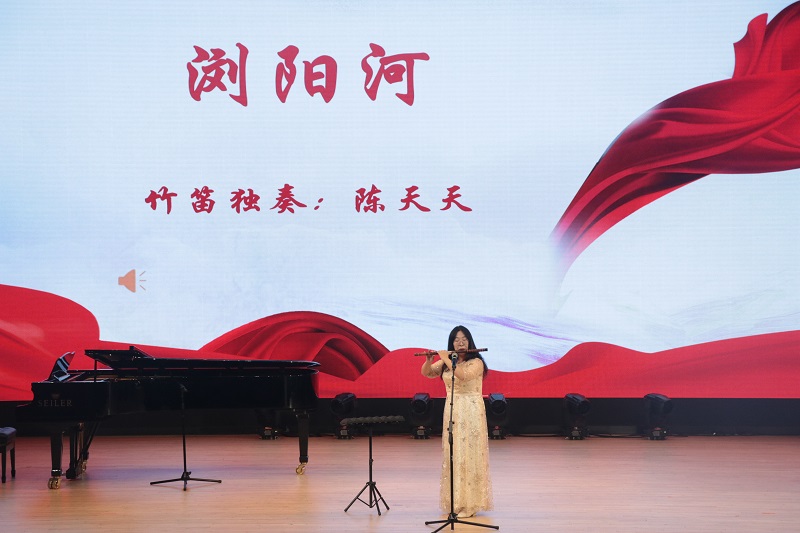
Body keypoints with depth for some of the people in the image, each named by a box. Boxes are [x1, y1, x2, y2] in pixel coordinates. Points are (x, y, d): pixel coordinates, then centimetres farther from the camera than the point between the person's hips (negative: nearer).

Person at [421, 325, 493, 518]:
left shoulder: (476, 362, -9)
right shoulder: (446, 362, 8)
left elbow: (463, 375, -27)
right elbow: (426, 373, 6)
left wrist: (446, 359, -20)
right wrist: (428, 360, -14)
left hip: (471, 413, -6)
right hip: (452, 413, 6)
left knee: (469, 454, -5)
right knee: (453, 454, 8)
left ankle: (469, 503, -2)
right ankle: (454, 501, 15)